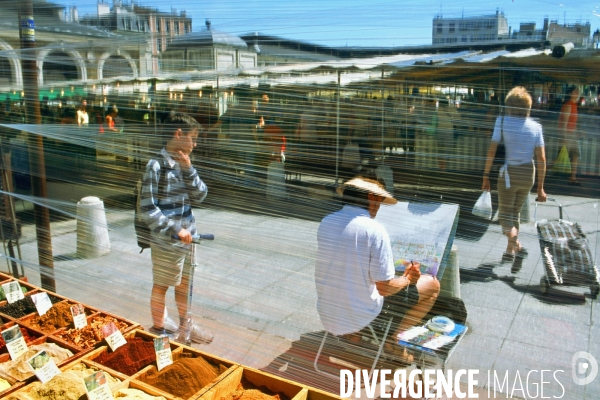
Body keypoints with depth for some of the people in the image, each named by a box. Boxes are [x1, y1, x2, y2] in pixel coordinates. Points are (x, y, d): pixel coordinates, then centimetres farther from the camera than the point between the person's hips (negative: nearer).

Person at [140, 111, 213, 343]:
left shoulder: (183, 164, 5)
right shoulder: (156, 165, -16)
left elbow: (199, 197, 0)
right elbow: (147, 207, -18)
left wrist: (188, 169, -12)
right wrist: (174, 230, -22)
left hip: (187, 237, 7)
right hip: (166, 242, -7)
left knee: (184, 283, 21)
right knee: (161, 286, 10)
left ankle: (185, 325, 39)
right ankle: (158, 331, 28)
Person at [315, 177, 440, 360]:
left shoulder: (325, 222, -1)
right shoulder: (375, 230, -20)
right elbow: (385, 288, -17)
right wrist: (407, 279, 4)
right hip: (362, 316, -6)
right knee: (431, 284, 8)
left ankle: (350, 332, 24)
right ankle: (392, 341, 16)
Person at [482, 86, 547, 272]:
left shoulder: (502, 121, -7)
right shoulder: (536, 126, 1)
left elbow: (492, 150, -12)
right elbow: (541, 158, 0)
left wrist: (486, 175, -4)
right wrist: (540, 187, 5)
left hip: (509, 173, -4)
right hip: (528, 173, 4)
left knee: (505, 215, 6)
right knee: (515, 213, 20)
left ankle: (517, 247, -18)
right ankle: (509, 252, 28)